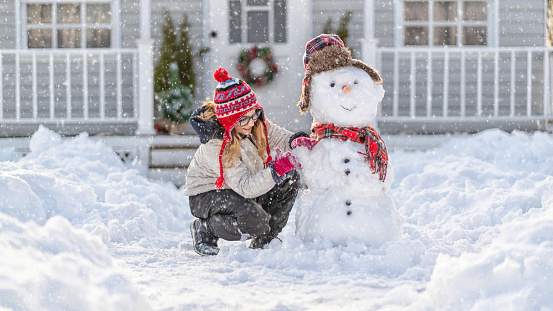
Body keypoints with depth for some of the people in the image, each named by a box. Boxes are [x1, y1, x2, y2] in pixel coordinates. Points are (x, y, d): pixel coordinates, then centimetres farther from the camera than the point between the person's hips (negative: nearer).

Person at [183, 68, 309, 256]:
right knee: (255, 221, -32)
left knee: (289, 179, -8)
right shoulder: (214, 145, -34)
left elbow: (276, 136, 2)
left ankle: (263, 241, 5)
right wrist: (273, 172, -51)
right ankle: (204, 230, -4)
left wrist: (293, 141, -23)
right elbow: (246, 187, -37)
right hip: (206, 195, -8)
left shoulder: (255, 122, -15)